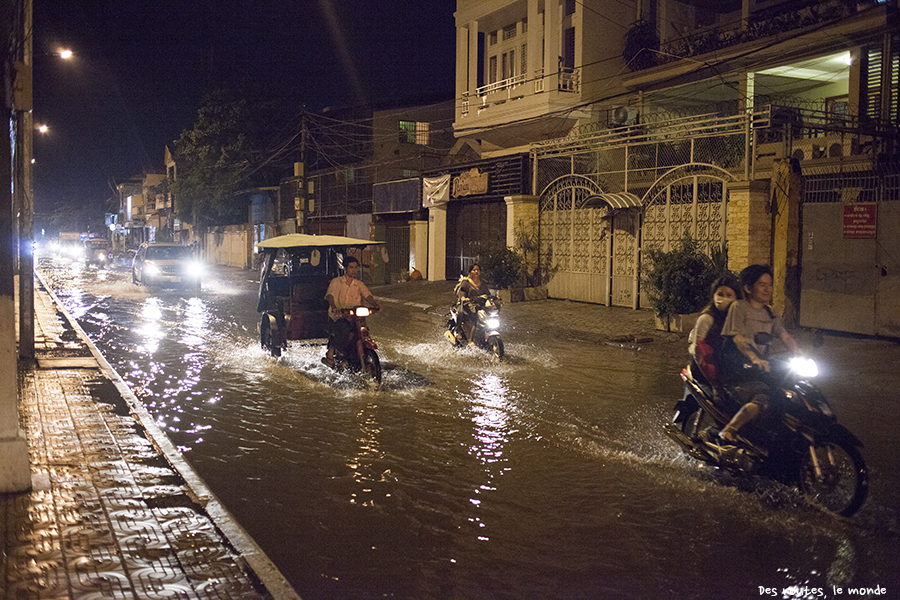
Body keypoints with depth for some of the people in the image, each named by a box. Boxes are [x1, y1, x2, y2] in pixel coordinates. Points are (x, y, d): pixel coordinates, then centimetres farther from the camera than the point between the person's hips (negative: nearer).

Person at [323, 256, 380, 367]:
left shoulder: (359, 284, 18)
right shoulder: (336, 281, 9)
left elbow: (367, 295, 2)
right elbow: (330, 295, -9)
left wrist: (375, 305, -22)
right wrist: (334, 306, -32)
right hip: (338, 315, -3)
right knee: (344, 329, -35)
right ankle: (330, 353, -23)